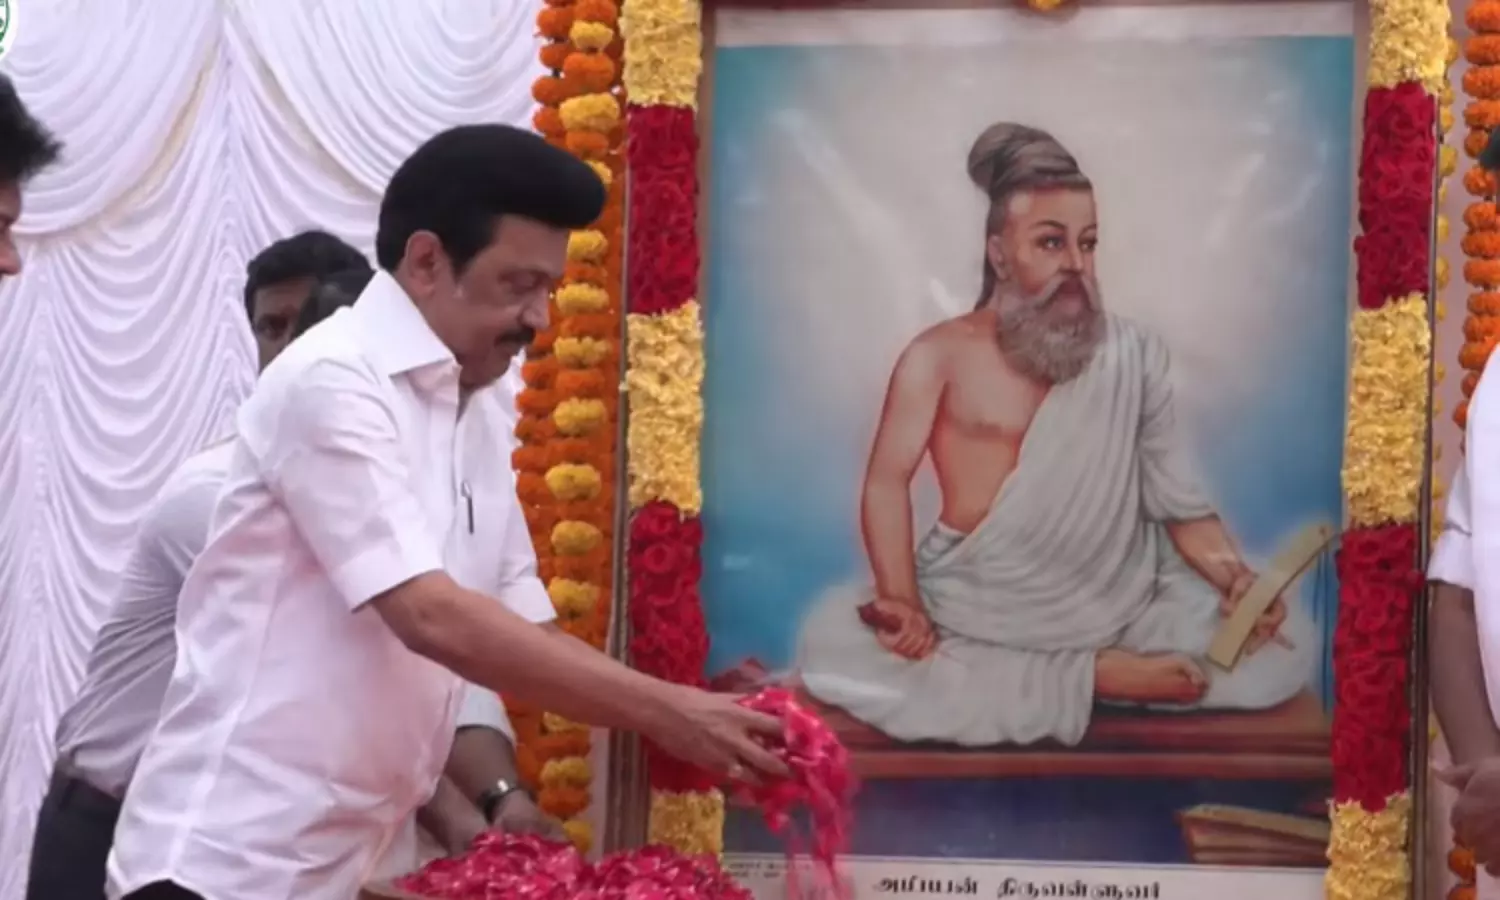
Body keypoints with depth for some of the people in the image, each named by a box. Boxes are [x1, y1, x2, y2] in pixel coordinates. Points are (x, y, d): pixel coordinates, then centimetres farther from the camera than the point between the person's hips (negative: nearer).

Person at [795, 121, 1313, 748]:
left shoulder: (1134, 355, 6)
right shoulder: (941, 356, 2)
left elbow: (1179, 500, 4)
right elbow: (887, 482, -6)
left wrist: (1234, 576, -16)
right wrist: (901, 601, -21)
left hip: (1118, 614, 1)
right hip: (974, 618, 0)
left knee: (1288, 644, -19)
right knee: (829, 643, -25)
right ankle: (1091, 681, -22)